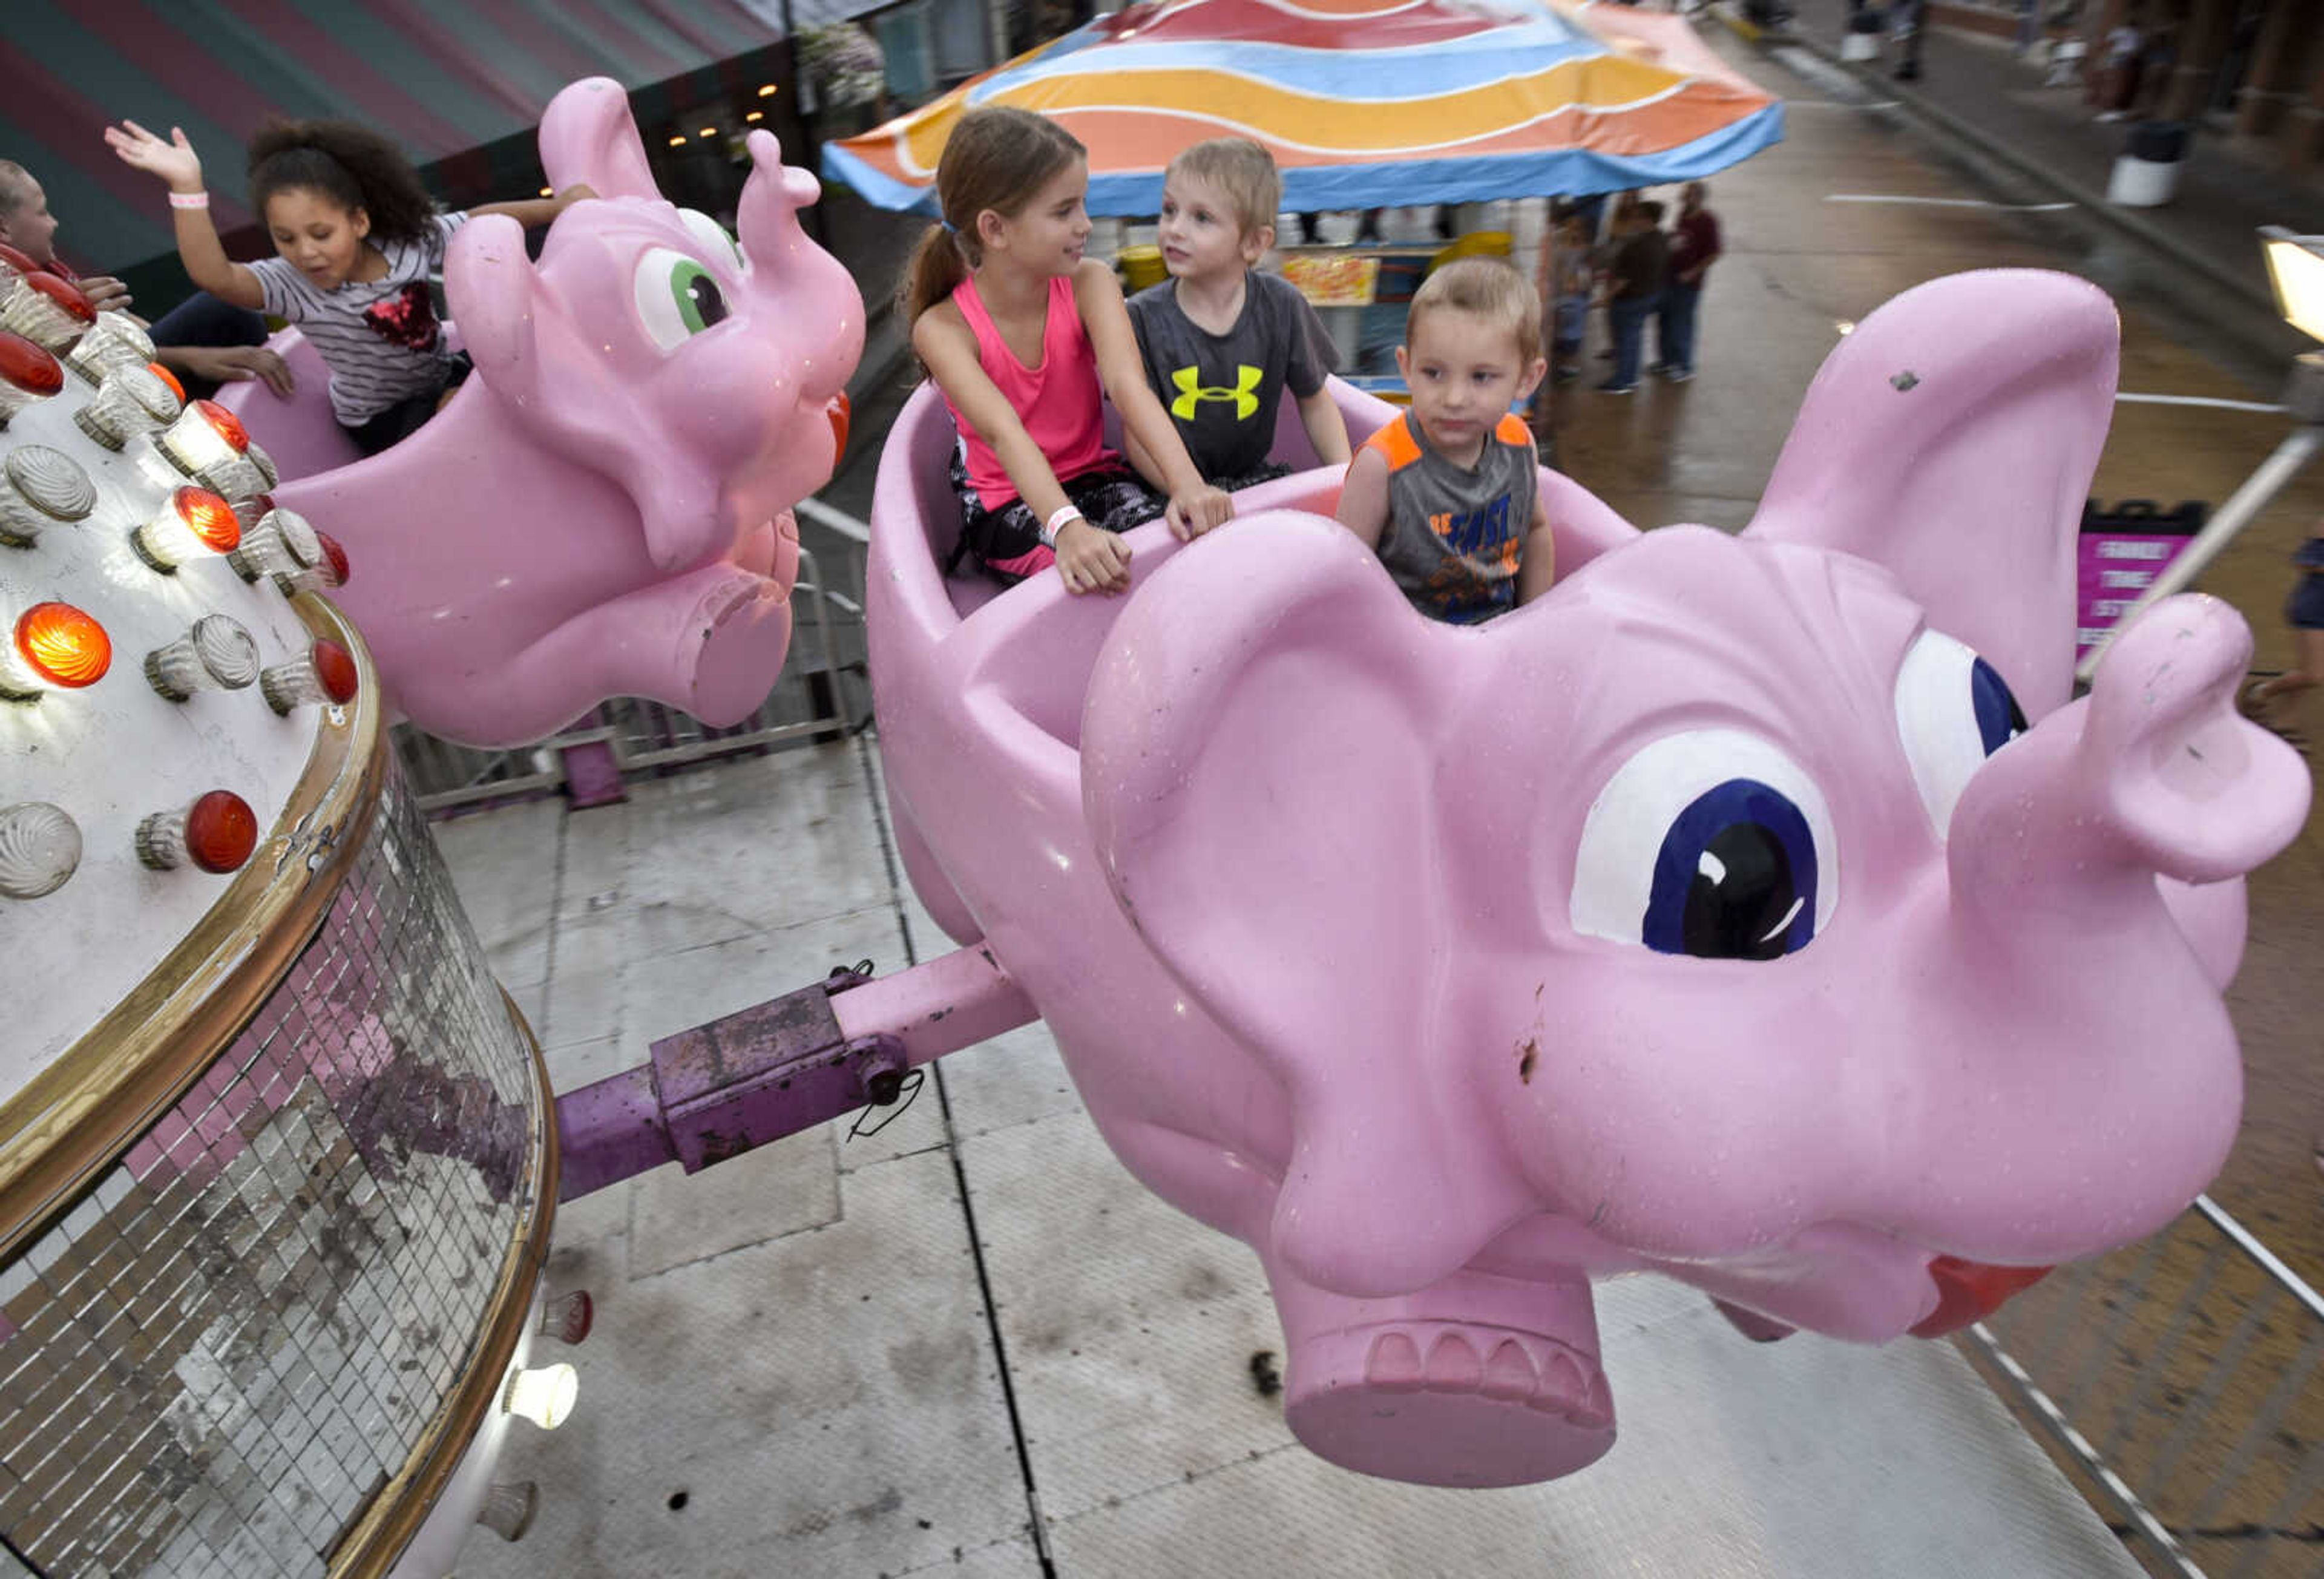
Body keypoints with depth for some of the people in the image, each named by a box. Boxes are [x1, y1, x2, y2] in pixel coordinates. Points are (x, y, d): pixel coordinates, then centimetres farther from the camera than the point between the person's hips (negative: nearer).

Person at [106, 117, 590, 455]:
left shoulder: (410, 241, -17)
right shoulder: (291, 286, -25)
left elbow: (482, 221, -4)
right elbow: (215, 275, -43)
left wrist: (555, 207, -8)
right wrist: (187, 188, -55)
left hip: (442, 375, 4)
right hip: (384, 420, -4)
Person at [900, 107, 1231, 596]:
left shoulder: (1090, 285, -9)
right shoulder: (943, 328, -17)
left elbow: (1128, 385, -27)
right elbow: (1005, 434, -33)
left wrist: (1188, 484, -45)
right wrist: (1067, 527, -52)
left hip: (1095, 477, 3)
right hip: (1007, 503, -3)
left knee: (1184, 540, -25)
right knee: (1093, 566, -33)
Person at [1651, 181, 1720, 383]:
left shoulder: (1707, 221, -16)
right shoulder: (1683, 215, 4)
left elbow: (1714, 254, -16)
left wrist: (1691, 273, -19)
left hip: (1687, 282, -7)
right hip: (1669, 275, 7)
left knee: (1681, 324, 0)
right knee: (1664, 321, 15)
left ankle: (1685, 367, 13)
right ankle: (1667, 360, 31)